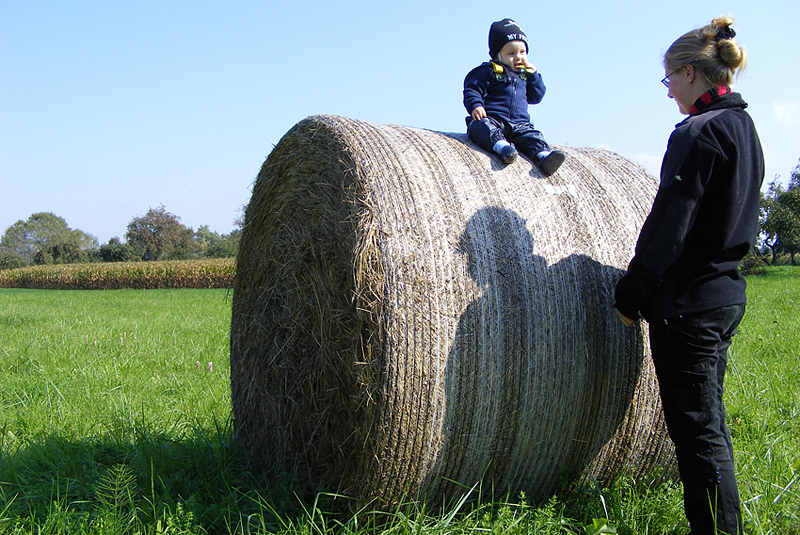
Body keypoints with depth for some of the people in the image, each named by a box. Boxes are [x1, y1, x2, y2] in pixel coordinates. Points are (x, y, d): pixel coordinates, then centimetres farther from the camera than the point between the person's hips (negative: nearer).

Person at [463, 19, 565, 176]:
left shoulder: (525, 75, 23)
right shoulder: (489, 71, 6)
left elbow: (536, 97, 27)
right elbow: (472, 90, 0)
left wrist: (533, 75, 13)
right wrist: (475, 106, -21)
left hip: (518, 124, 5)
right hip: (491, 119, -5)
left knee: (532, 136, -22)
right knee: (483, 126, -37)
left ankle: (544, 156, -46)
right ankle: (501, 146, -62)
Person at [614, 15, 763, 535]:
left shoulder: (697, 134, -16)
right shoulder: (745, 128, 13)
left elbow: (668, 226, -19)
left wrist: (631, 294, -9)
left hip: (687, 301, -10)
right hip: (727, 292, 10)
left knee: (696, 428, -2)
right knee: (709, 422, 18)